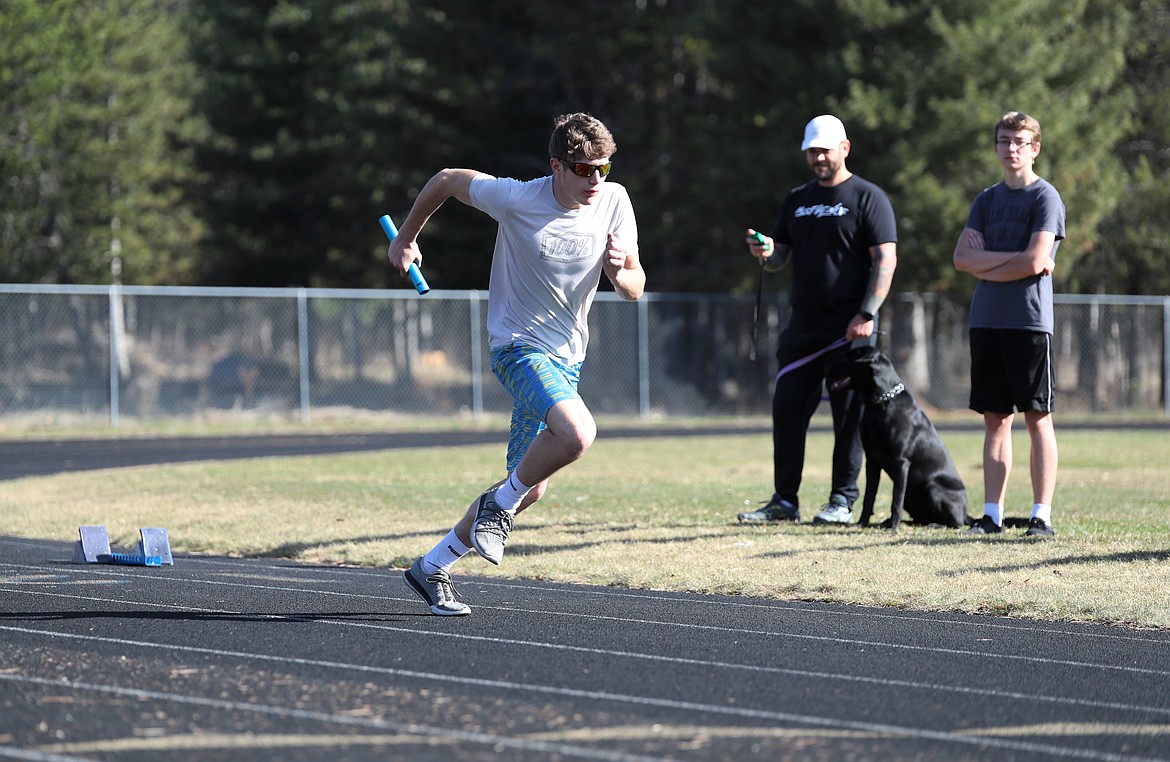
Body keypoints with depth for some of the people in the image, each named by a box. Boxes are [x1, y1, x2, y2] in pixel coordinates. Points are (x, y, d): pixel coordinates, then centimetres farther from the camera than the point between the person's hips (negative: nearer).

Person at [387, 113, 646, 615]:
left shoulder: (614, 202, -5)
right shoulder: (517, 199, -17)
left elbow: (634, 290, 1)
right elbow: (447, 180, 0)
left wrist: (621, 272, -23)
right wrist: (406, 238, 11)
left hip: (566, 357, 6)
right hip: (517, 346, -6)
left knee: (530, 489, 8)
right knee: (577, 432, -34)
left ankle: (432, 568, 24)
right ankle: (500, 502, -7)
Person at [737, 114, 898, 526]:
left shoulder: (868, 198, -1)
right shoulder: (796, 200, 17)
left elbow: (886, 260, -8)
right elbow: (780, 258, 19)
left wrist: (867, 314, -17)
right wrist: (766, 252, -6)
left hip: (850, 328, -6)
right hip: (803, 326, 6)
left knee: (849, 414, -3)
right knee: (787, 409, 3)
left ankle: (842, 501, 1)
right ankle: (785, 501, 9)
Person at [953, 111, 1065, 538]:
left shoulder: (1045, 198, -3)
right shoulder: (986, 201, 15)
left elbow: (1034, 263, -13)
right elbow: (962, 259, 3)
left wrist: (985, 263, -1)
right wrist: (1012, 258, -9)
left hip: (1029, 321, -6)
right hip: (986, 321, 6)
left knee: (1037, 417, -4)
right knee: (995, 419, 6)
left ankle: (1042, 515, -4)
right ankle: (992, 515, 8)